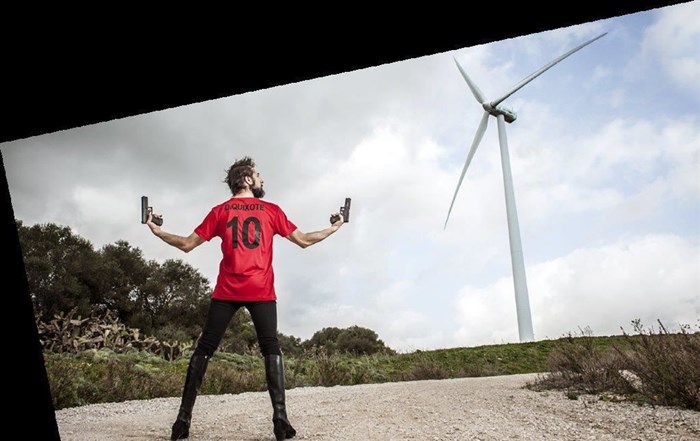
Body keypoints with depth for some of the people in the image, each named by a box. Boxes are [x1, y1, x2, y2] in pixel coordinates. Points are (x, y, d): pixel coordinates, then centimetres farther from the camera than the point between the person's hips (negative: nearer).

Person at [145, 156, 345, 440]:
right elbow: (304, 240, 8)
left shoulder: (220, 211, 9)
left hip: (227, 291, 1)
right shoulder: (271, 210, 7)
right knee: (271, 348, 1)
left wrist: (156, 231, 25)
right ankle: (280, 416, -11)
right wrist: (334, 228, 23)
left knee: (203, 349, 6)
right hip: (261, 292, -1)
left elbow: (187, 244, 10)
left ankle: (183, 418, 3)